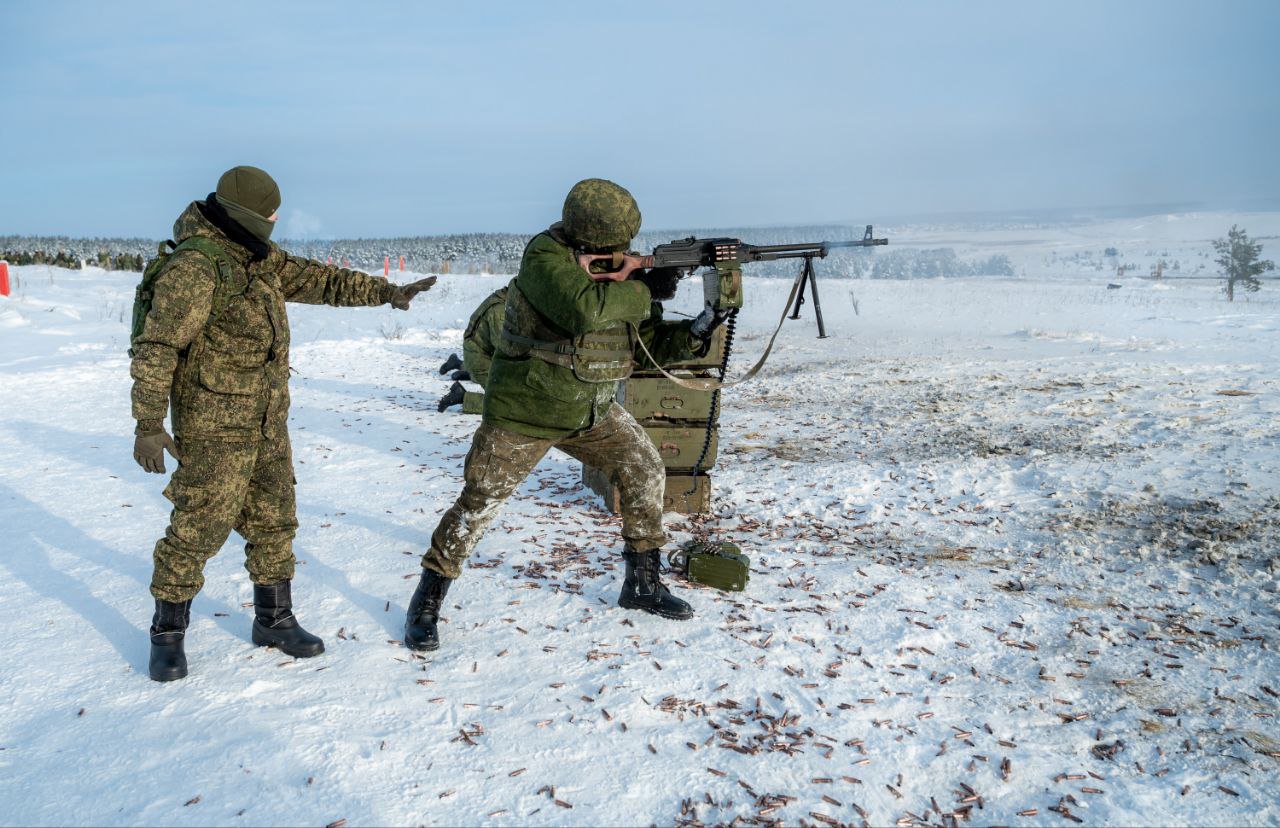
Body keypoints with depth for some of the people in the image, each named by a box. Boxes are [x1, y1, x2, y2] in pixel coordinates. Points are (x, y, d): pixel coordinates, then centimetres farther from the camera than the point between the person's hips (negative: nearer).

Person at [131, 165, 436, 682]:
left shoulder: (259, 256, 9)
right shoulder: (195, 266, -18)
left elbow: (318, 280, 15)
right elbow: (155, 348, -19)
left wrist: (385, 292, 8)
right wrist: (149, 425, -21)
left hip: (268, 424, 9)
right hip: (215, 428, -8)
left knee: (274, 523, 14)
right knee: (198, 529, -1)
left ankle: (274, 621, 28)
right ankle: (167, 635, 18)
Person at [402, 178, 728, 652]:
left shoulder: (622, 272, 1)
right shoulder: (544, 256, -20)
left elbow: (652, 344, 4)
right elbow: (581, 309, -38)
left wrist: (694, 333, -14)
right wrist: (646, 290, -27)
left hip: (593, 411, 6)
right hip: (523, 415, -6)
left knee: (646, 471, 1)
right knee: (478, 504, -2)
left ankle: (643, 584, 17)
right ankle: (426, 602, 16)